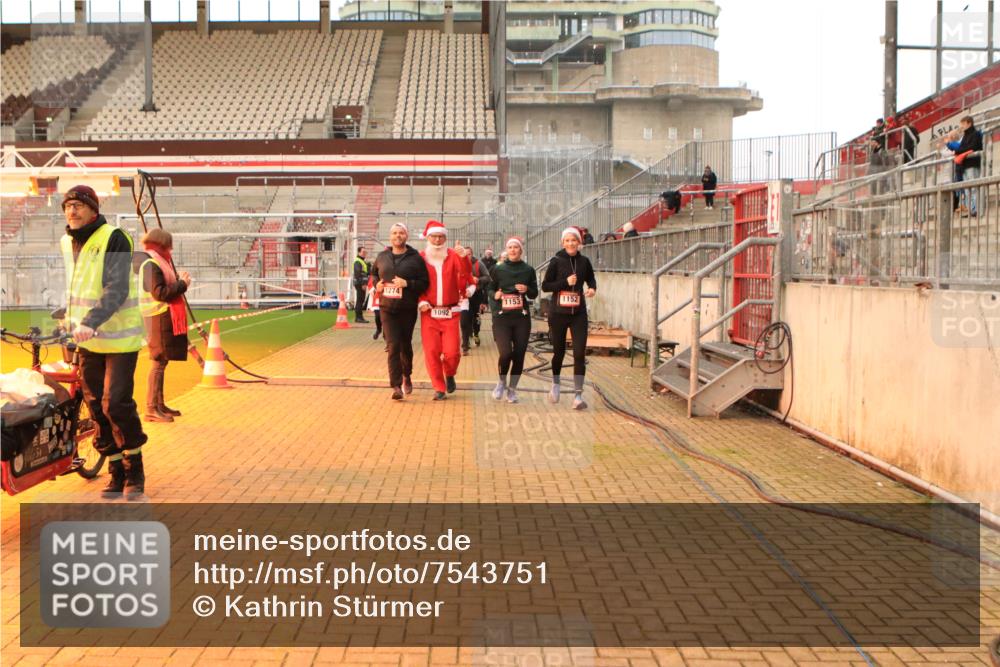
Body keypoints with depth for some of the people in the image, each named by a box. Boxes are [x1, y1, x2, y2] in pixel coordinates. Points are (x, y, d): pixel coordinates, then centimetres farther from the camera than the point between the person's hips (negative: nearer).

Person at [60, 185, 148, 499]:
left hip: (119, 337, -7)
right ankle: (116, 473, 19)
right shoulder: (66, 244, 11)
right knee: (96, 406, 7)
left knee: (116, 405, -11)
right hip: (88, 340, 7)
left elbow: (116, 289, -23)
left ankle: (135, 471, 7)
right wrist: (69, 322, 16)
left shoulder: (114, 239, -13)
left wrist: (90, 322, -34)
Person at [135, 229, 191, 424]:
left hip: (166, 318, 10)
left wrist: (180, 281, 5)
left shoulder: (158, 262, 18)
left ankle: (159, 404, 24)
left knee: (162, 361, 15)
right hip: (159, 318, -10)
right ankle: (151, 409, -9)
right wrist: (182, 284, -13)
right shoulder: (150, 264, -13)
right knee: (158, 362, -10)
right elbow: (159, 293, -21)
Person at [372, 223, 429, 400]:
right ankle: (396, 386, -8)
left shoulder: (415, 258, -4)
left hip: (408, 309, -1)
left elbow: (424, 283, -7)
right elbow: (373, 273, 25)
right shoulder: (382, 257, 7)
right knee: (393, 346, -9)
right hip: (387, 308, 1)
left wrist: (407, 283, -20)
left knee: (405, 345, 13)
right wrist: (376, 284, 6)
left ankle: (406, 377, 38)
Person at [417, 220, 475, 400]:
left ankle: (449, 375, 26)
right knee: (432, 352, -2)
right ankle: (439, 388, 12)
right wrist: (421, 301, -9)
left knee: (452, 352, -6)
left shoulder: (454, 256, 3)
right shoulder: (421, 257, 3)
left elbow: (466, 277, -11)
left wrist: (463, 258, -25)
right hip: (429, 313, 0)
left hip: (450, 313, 0)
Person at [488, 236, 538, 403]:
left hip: (522, 317, 2)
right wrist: (495, 295, -13)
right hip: (501, 317, -2)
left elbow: (535, 294, 11)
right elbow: (490, 290, 8)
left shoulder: (528, 270, 5)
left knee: (519, 355, 0)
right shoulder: (498, 269, 2)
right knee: (505, 353, -15)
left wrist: (527, 289, -10)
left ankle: (512, 388, 19)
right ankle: (502, 382, 13)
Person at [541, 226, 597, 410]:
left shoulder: (584, 262, 1)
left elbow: (591, 279, 18)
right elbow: (545, 286, -6)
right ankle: (555, 384, 40)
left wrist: (592, 288, -4)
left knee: (580, 353, -9)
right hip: (558, 313, -1)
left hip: (578, 314, 1)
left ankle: (578, 395, -5)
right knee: (559, 352, 13)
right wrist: (565, 282, -18)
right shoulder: (556, 261, -5)